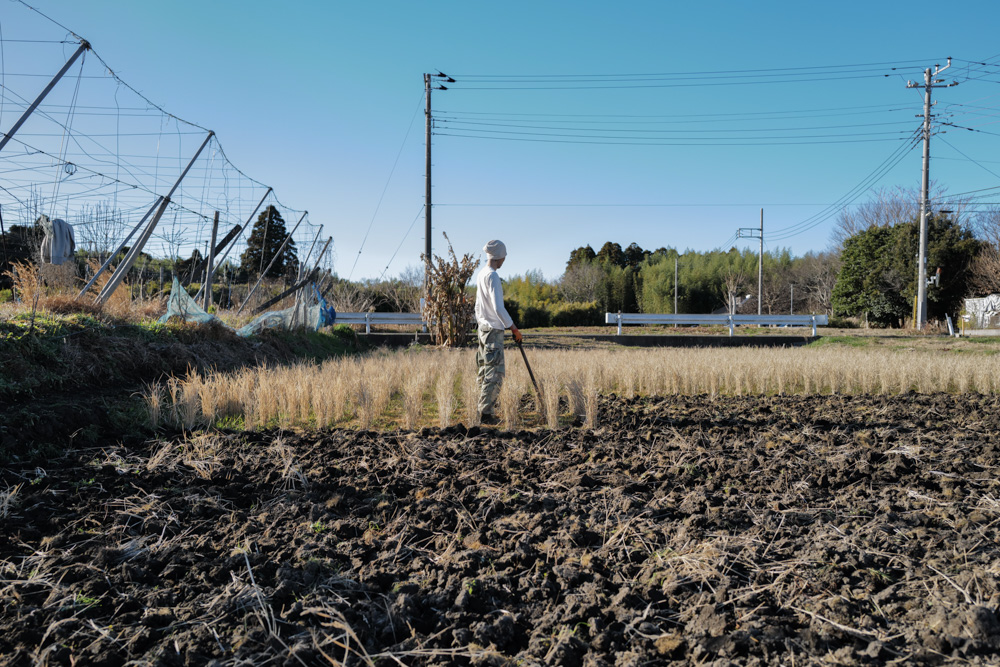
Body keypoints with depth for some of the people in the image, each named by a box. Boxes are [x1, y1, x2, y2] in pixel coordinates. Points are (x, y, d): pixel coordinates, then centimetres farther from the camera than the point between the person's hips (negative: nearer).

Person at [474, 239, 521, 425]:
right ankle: (485, 413, -8)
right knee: (494, 372, -7)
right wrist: (513, 328, -13)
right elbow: (498, 307, -20)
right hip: (493, 329, -10)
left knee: (484, 368, 17)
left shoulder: (480, 274, 11)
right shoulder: (492, 276, -17)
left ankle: (484, 407, 29)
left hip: (482, 327, 10)